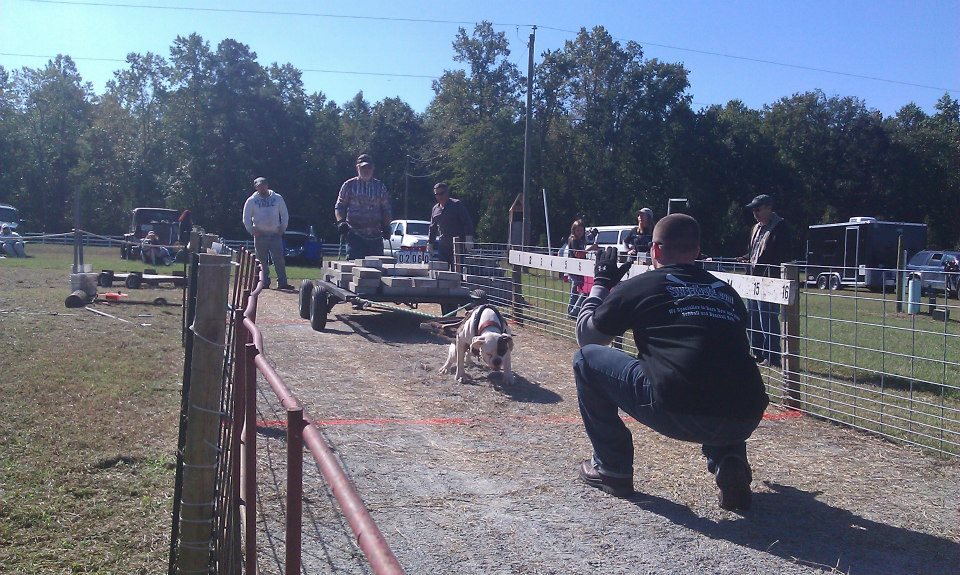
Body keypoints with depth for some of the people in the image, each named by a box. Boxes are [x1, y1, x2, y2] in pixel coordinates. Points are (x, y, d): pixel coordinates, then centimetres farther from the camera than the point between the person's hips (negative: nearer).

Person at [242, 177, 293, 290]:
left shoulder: (277, 198, 8)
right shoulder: (251, 201, 6)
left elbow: (284, 215, 13)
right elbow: (246, 218, 8)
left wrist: (282, 229, 3)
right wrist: (252, 231, -3)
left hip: (275, 234, 0)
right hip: (260, 235, 0)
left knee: (279, 259, -6)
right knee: (262, 260, 2)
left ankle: (282, 283, -5)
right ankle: (265, 282, 10)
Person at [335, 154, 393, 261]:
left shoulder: (380, 187, 14)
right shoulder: (349, 185, 8)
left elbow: (386, 210, 17)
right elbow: (339, 207, 8)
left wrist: (386, 227, 3)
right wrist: (341, 222, -10)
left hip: (375, 236, 2)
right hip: (355, 235, -2)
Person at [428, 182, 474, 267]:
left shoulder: (457, 204, -2)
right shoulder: (435, 209, 14)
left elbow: (467, 223, -6)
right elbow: (432, 228, 25)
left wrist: (468, 240, -14)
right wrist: (430, 242, 20)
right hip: (442, 245, 5)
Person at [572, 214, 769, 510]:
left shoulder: (638, 286, 10)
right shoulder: (726, 291, 22)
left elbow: (584, 335, 23)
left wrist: (601, 283, 36)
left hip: (676, 413, -5)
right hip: (745, 422, 5)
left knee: (586, 359, 16)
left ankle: (612, 469, 21)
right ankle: (729, 461, 15)